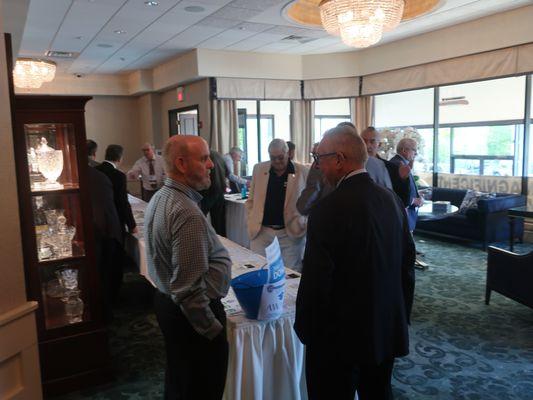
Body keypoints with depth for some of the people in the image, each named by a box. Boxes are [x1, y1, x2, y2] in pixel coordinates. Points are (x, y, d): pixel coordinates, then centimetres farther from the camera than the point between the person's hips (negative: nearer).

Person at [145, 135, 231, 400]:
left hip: (166, 302, 9)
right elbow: (188, 289, -28)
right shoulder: (187, 213, -28)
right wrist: (212, 329, -16)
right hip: (191, 314, -9)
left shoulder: (160, 198, 4)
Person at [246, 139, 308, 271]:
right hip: (261, 231, 2)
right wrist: (252, 222, 5)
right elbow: (251, 199, 12)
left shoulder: (303, 171, -2)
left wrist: (305, 224, -3)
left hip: (291, 233, -2)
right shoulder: (259, 169, 5)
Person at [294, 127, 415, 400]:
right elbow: (407, 263, 7)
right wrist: (402, 315, 18)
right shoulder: (392, 199, 0)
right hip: (388, 331, 7)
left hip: (340, 337, -7)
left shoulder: (329, 209, -22)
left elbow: (316, 281, -20)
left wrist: (305, 330, -5)